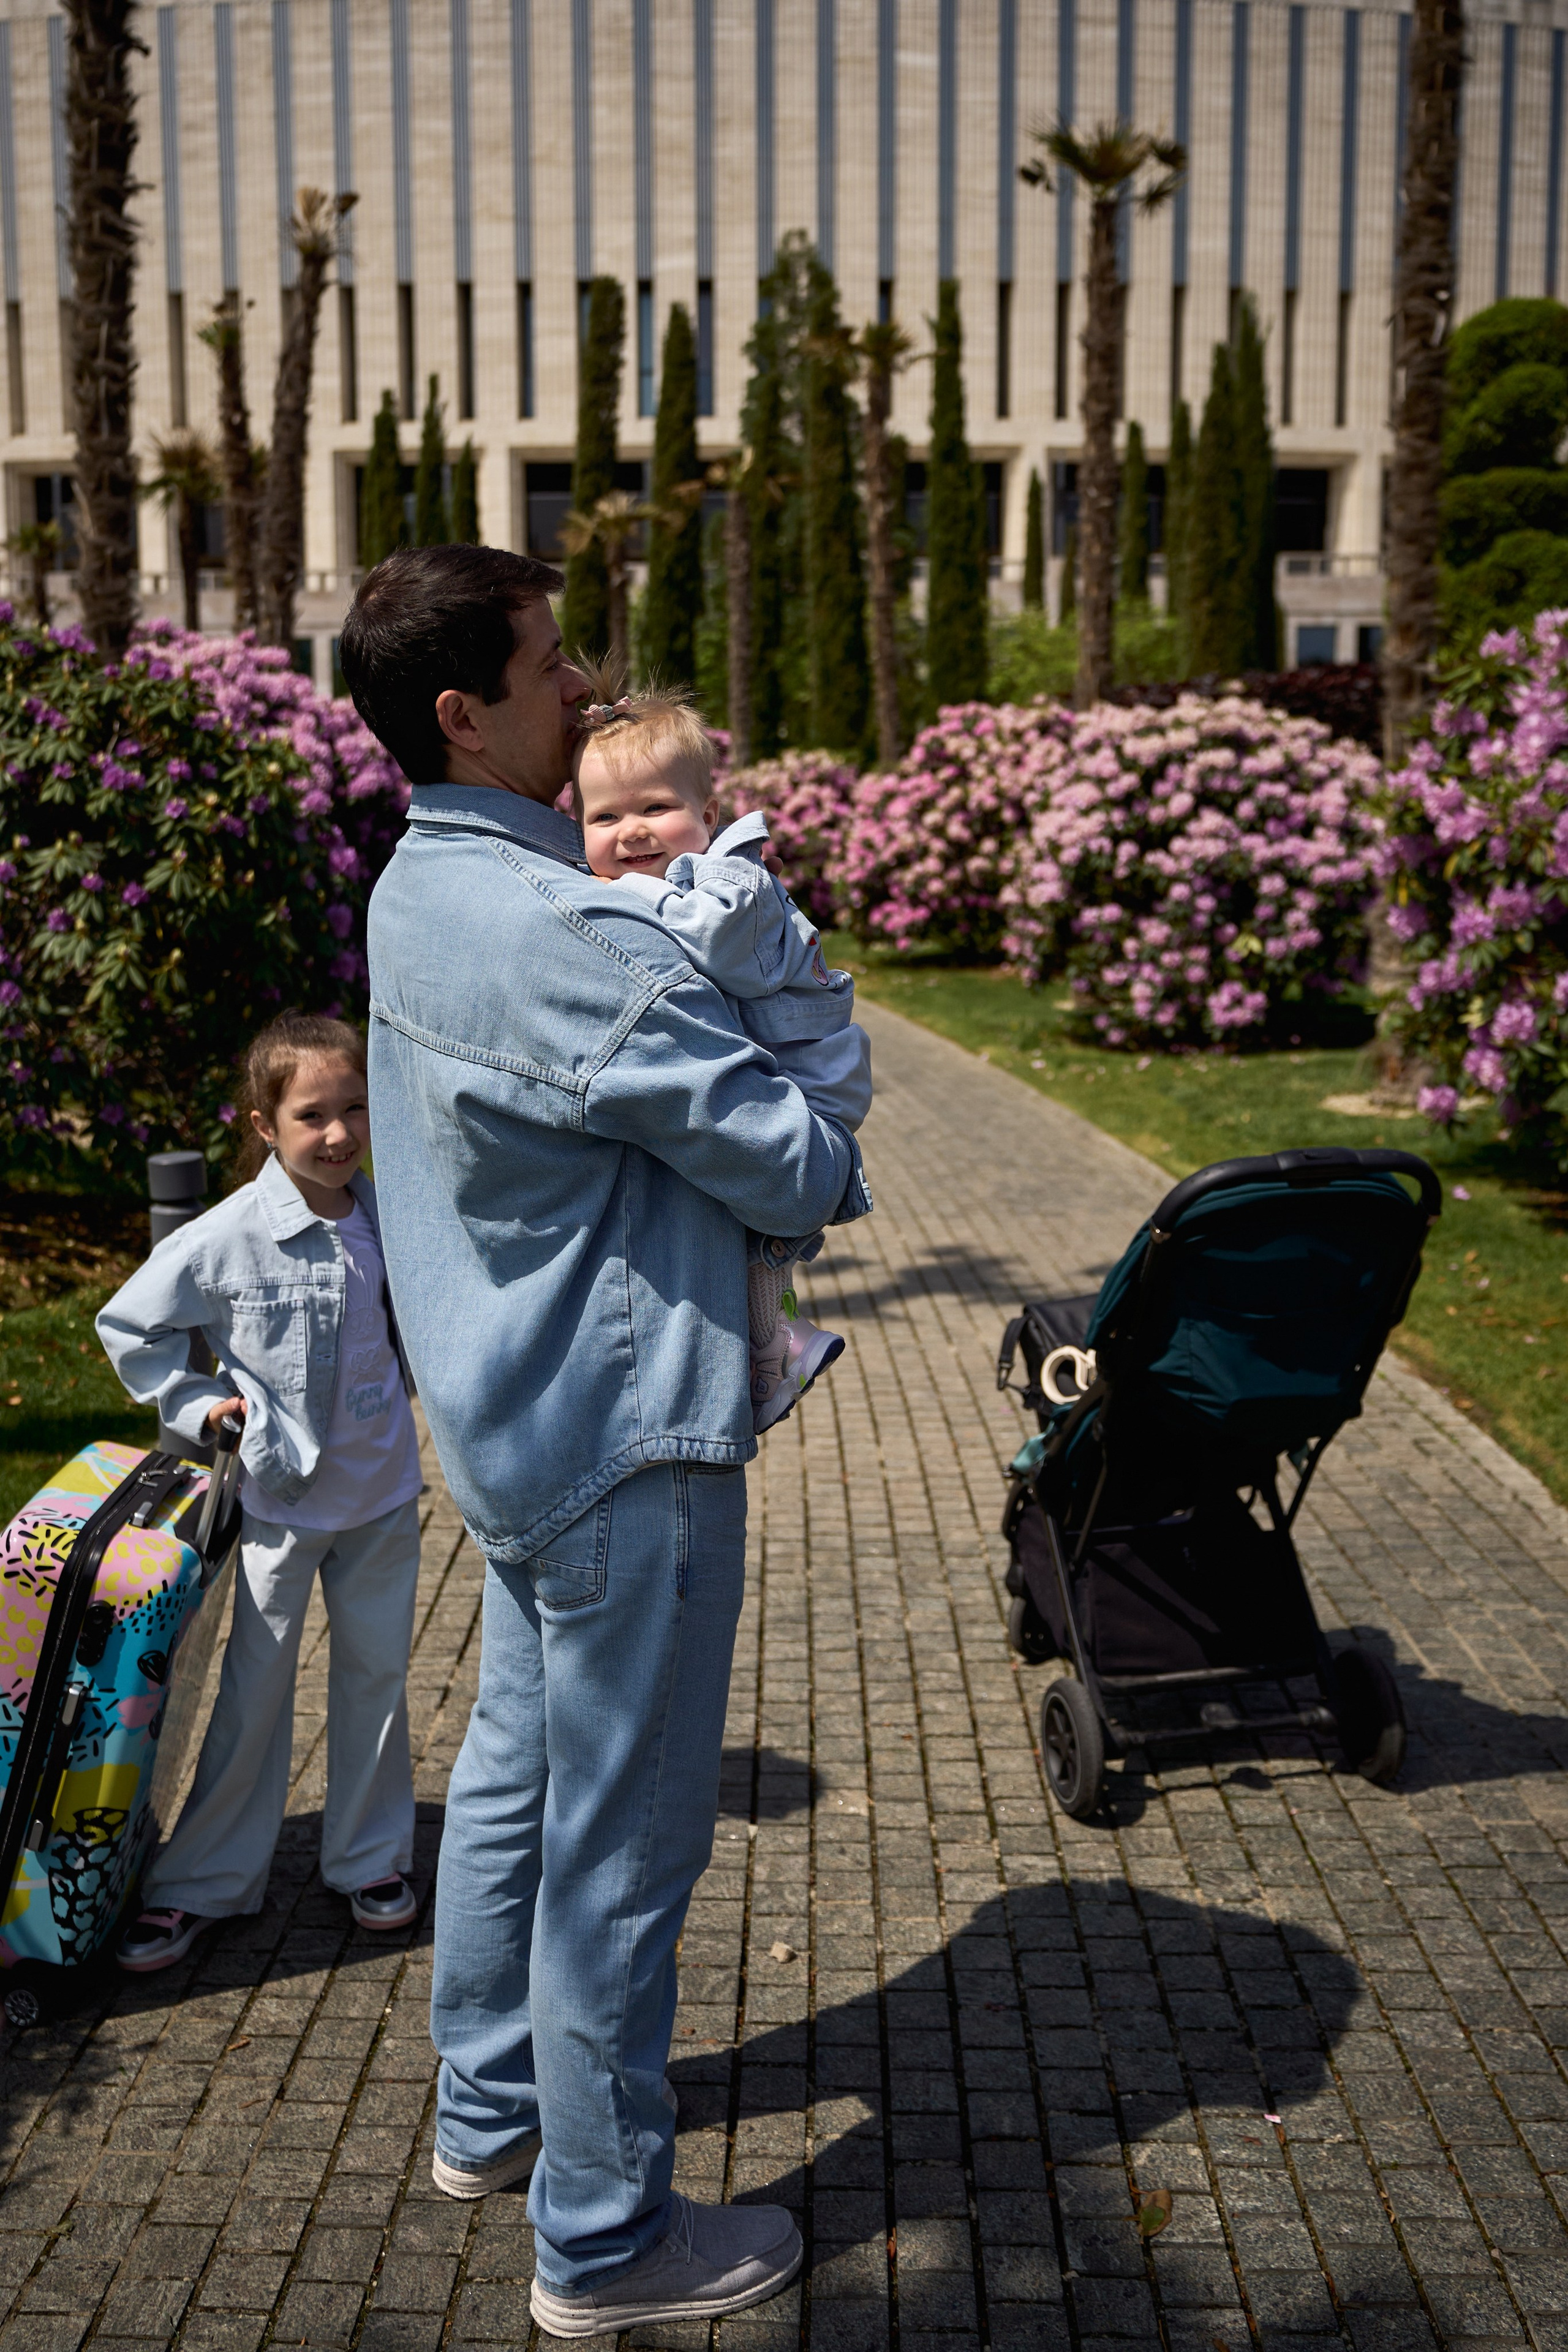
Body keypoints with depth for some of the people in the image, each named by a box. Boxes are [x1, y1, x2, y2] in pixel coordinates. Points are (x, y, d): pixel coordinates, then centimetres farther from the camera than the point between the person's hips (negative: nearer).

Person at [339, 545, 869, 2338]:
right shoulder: (556, 934, -26)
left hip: (514, 1417, 10)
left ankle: (488, 2111, 40)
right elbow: (783, 1160, -20)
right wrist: (838, 1165, 1)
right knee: (621, 1841, 3)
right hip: (623, 1442, -10)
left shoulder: (420, 890, 6)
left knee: (515, 1771, 22)